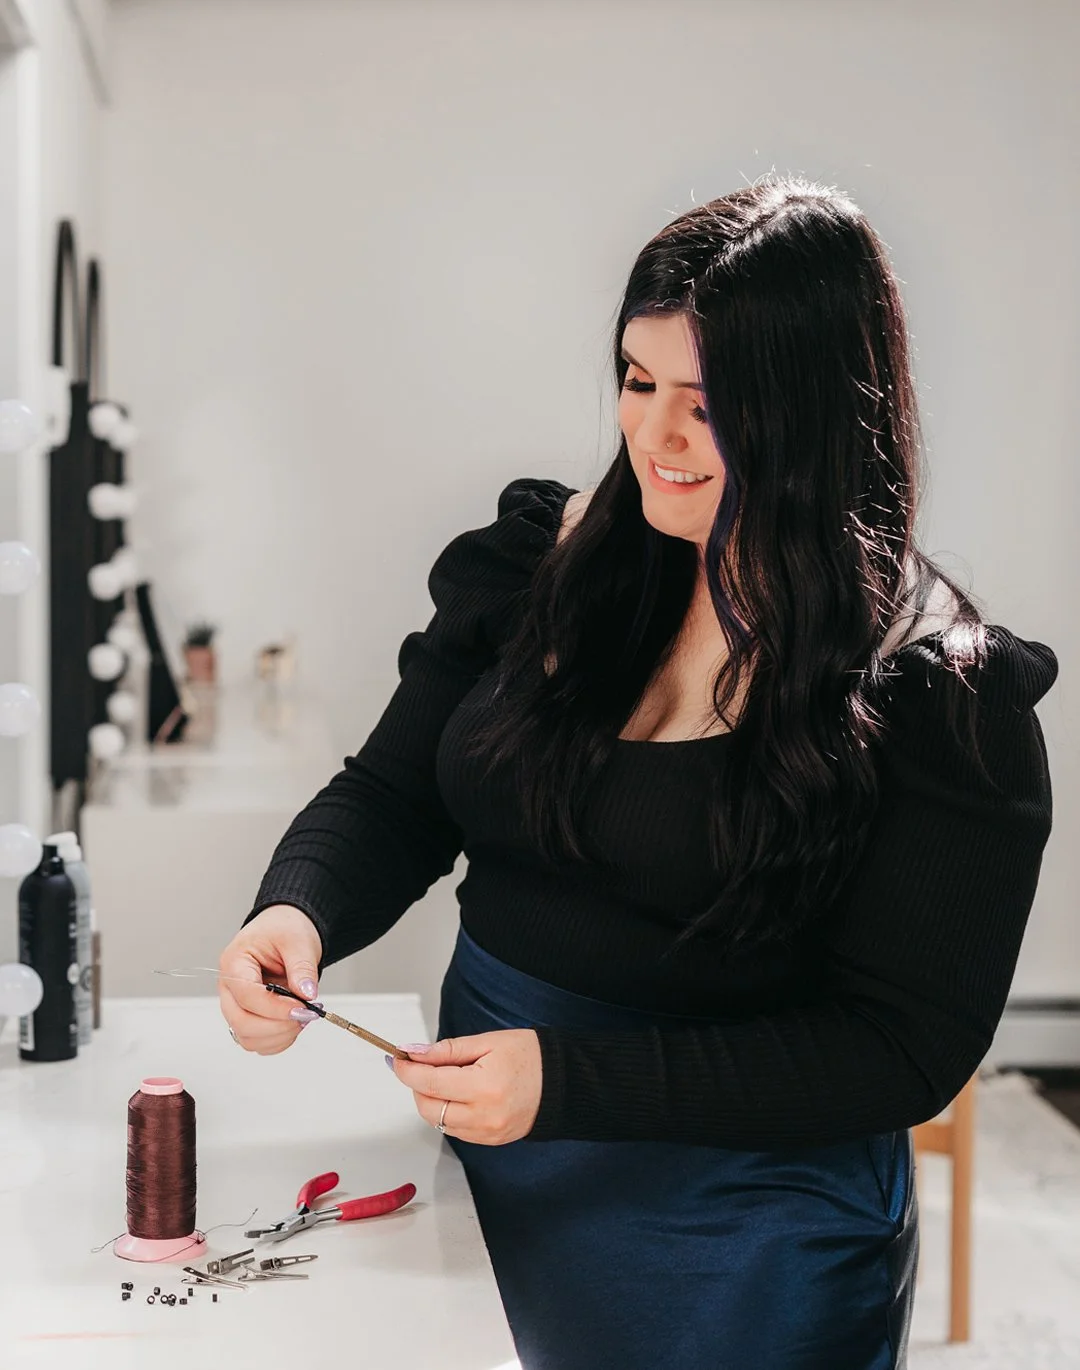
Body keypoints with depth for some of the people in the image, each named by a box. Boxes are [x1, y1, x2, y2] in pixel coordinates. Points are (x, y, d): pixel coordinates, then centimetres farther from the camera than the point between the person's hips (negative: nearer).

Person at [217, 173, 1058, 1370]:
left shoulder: (941, 695, -16)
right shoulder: (541, 559, -2)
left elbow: (903, 1050, -18)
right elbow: (391, 800, 3)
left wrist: (569, 1083, -27)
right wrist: (294, 912, -20)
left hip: (740, 1240, -3)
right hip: (487, 1180, 4)